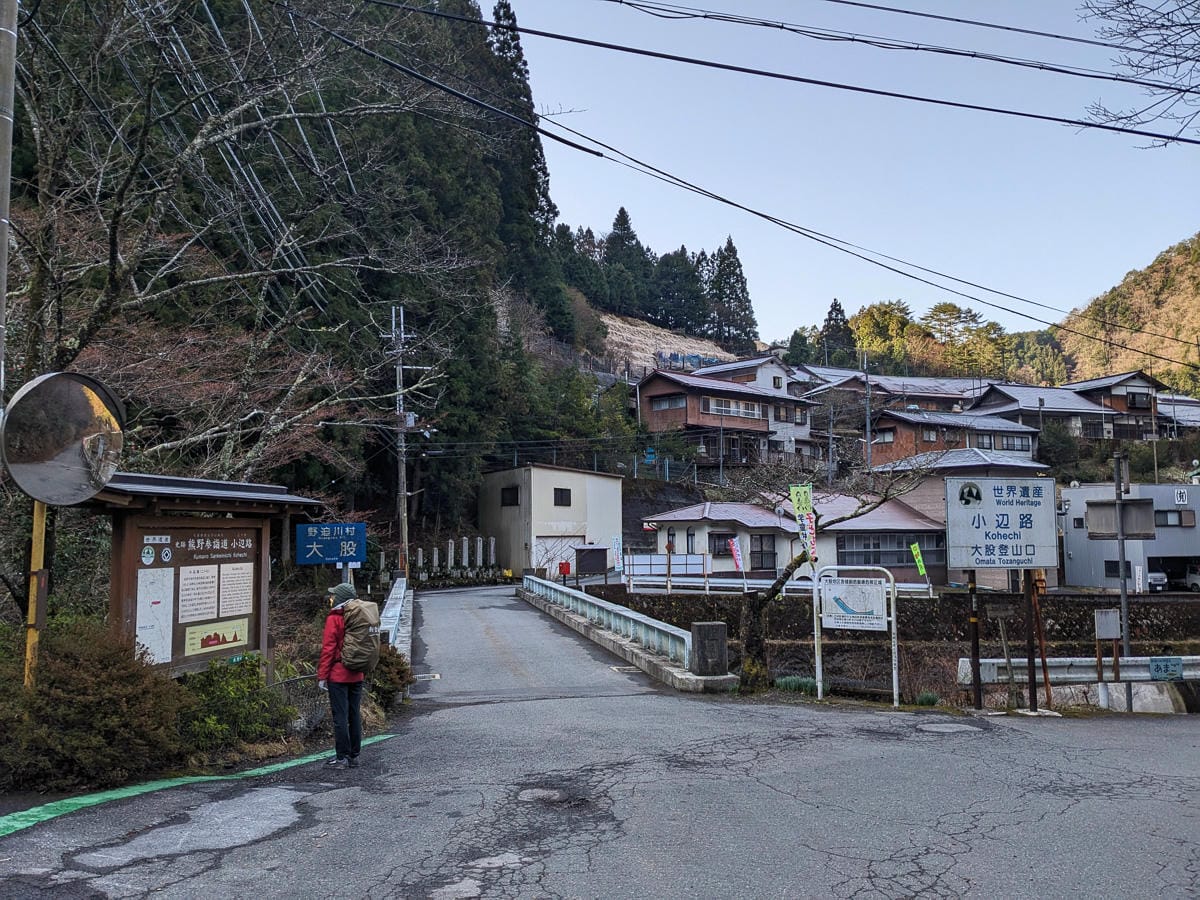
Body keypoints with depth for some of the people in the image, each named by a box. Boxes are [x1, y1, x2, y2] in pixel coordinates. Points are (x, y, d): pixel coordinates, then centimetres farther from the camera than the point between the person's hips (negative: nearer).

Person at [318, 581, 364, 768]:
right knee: (355, 714, 11)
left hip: (338, 675, -6)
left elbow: (328, 648, -13)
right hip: (357, 675, 6)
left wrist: (322, 675, -10)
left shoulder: (334, 618, -10)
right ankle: (354, 756, 16)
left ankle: (342, 757, 1)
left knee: (340, 716, -1)